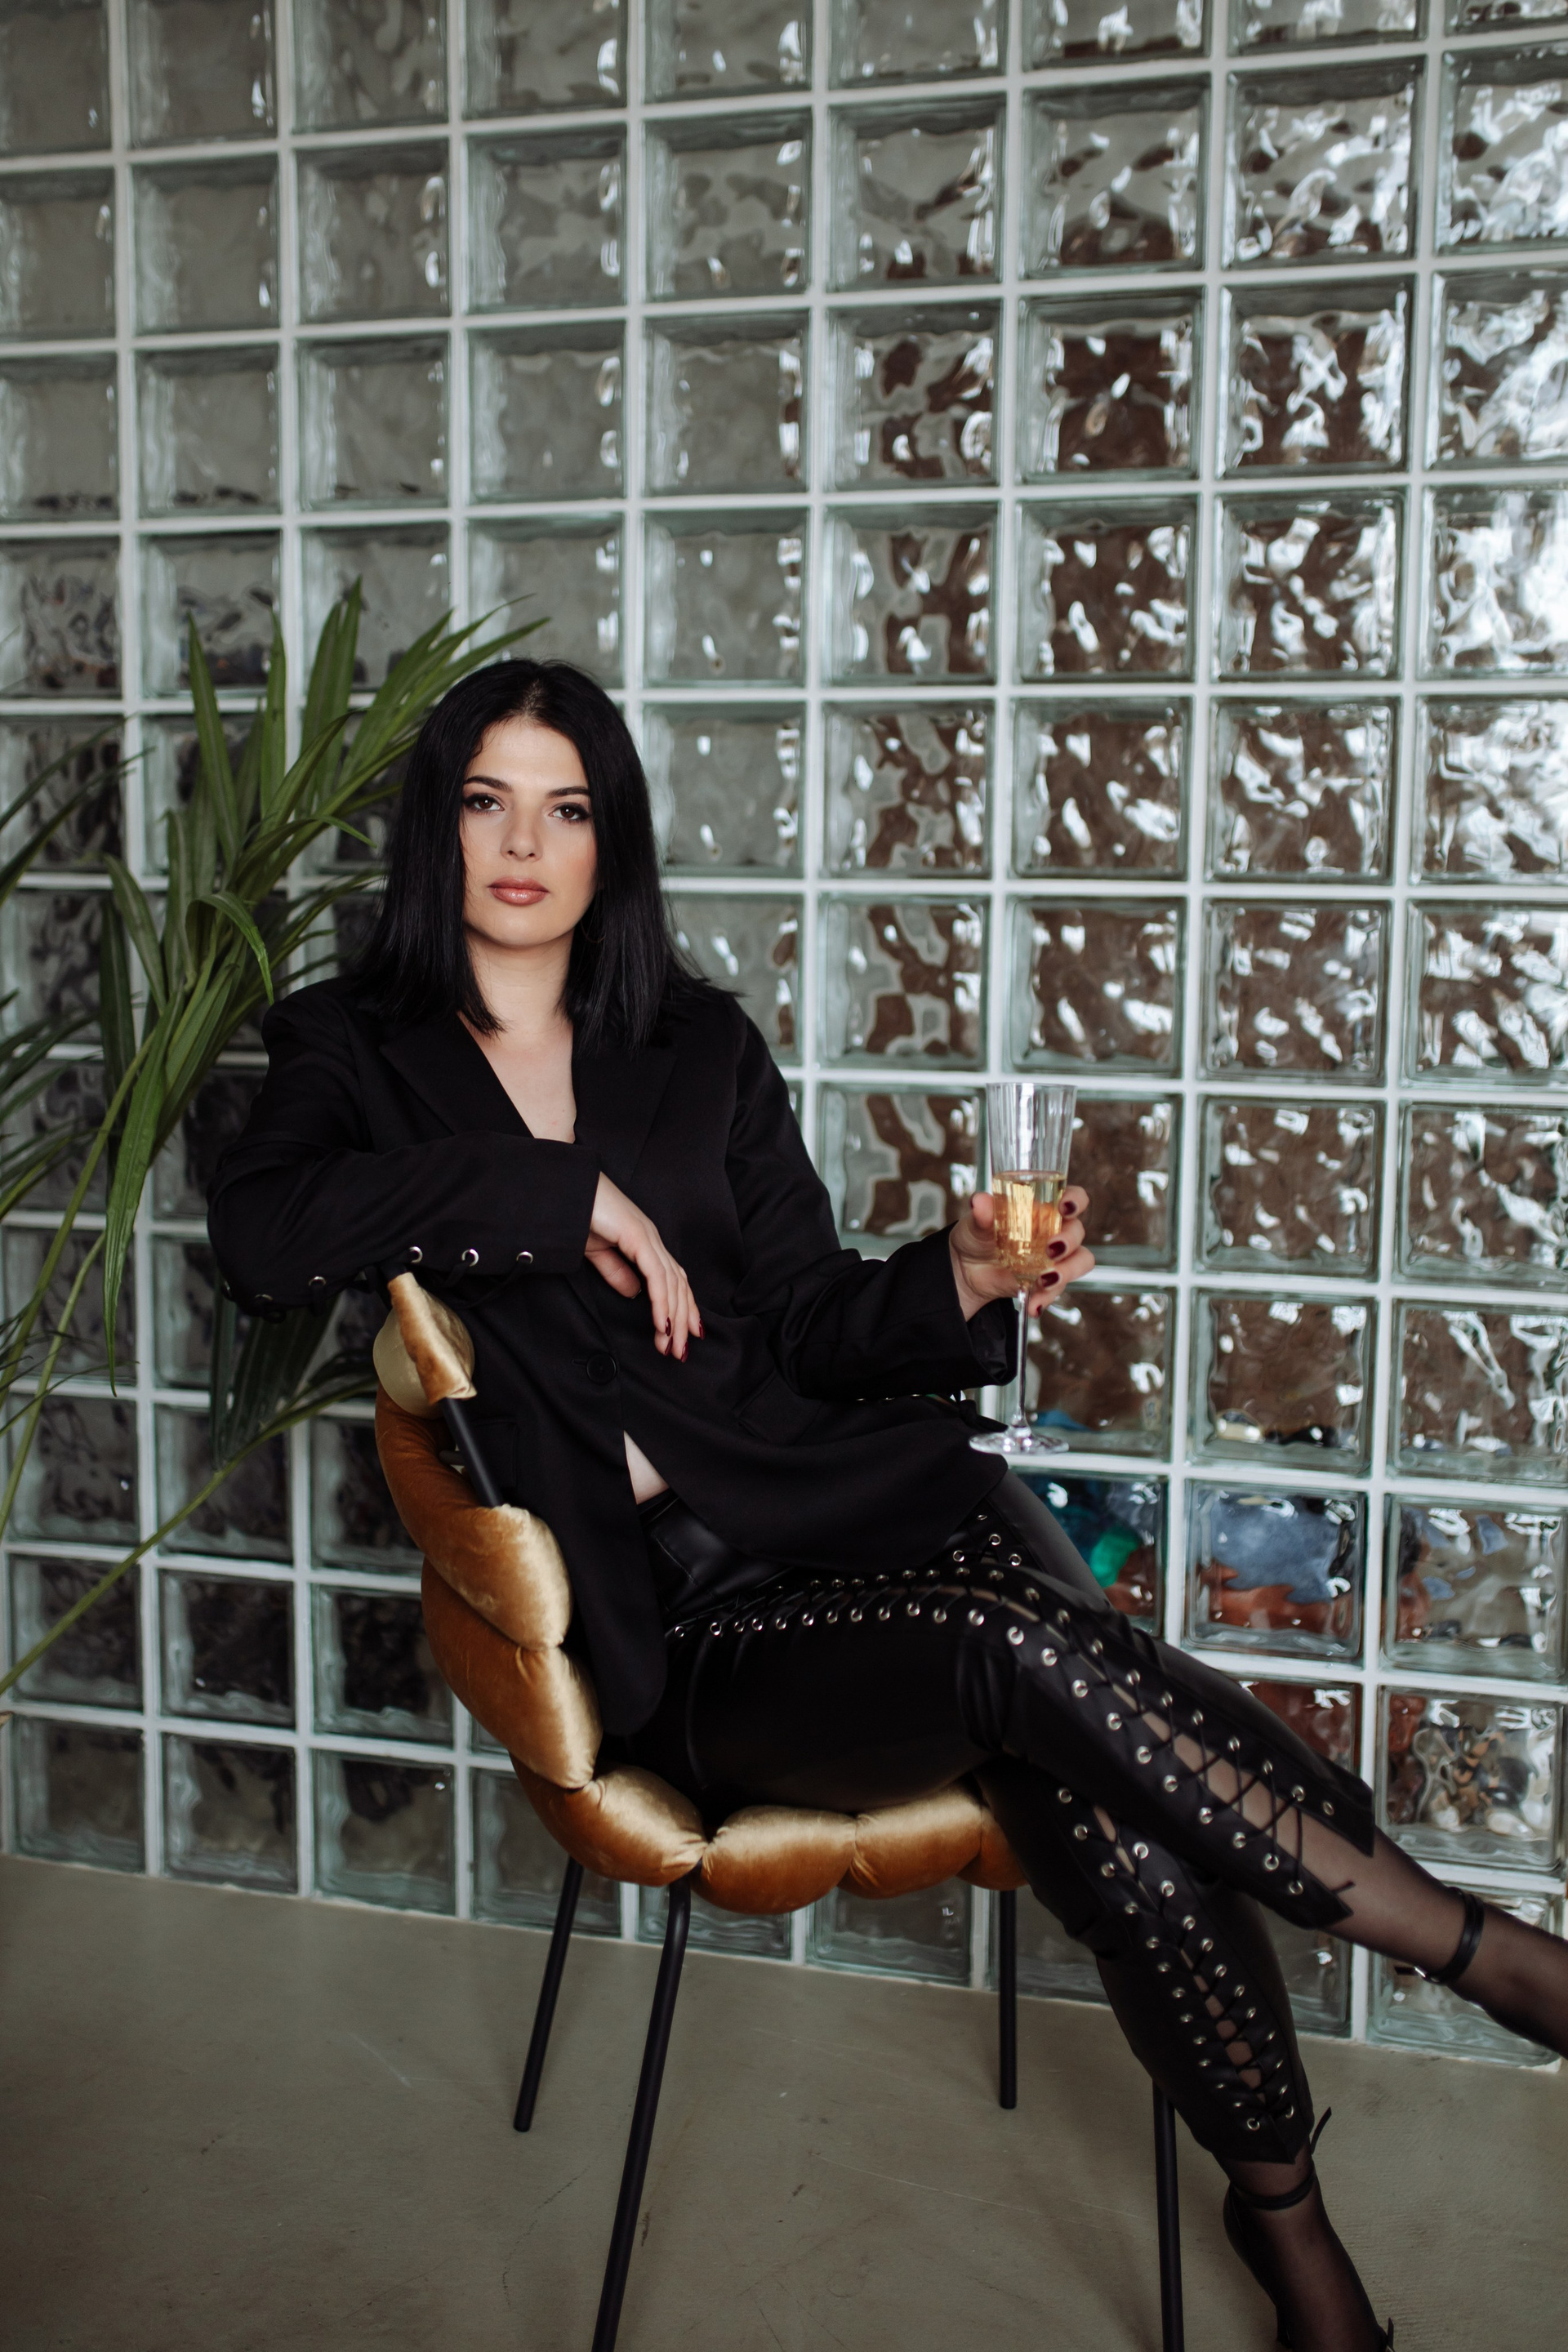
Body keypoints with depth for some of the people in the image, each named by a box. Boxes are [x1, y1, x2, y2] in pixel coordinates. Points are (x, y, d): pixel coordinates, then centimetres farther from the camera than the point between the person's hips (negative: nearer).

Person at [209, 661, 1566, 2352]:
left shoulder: (698, 1046, 15)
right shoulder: (356, 1054, 9)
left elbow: (815, 1325, 9)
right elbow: (259, 1241, -13)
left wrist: (960, 1282, -13)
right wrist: (554, 1190, -14)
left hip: (867, 1501, 3)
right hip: (685, 1619, -2)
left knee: (1113, 1824, -26)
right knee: (1034, 1654, -31)